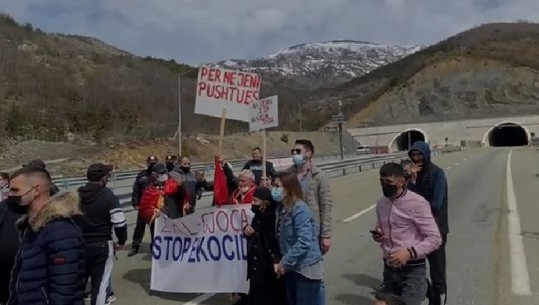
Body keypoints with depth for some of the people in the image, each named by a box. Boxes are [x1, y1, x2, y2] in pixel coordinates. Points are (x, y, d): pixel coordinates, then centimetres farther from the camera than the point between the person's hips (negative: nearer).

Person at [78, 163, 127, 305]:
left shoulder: (77, 195, 4)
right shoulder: (109, 196, -13)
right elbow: (119, 223, -16)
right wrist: (122, 239, 2)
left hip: (80, 244, 5)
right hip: (102, 245, -5)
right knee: (100, 283, 5)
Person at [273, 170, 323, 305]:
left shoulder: (300, 209, -20)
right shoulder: (281, 208, 5)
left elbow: (304, 242, -26)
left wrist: (284, 263, -19)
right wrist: (281, 262, 0)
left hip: (306, 269, -8)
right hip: (291, 268, 8)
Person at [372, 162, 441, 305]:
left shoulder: (417, 203, -15)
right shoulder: (381, 203, 4)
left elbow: (435, 238, -15)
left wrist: (409, 252, -27)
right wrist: (378, 235, -2)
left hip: (412, 271, -6)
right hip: (389, 270, 6)